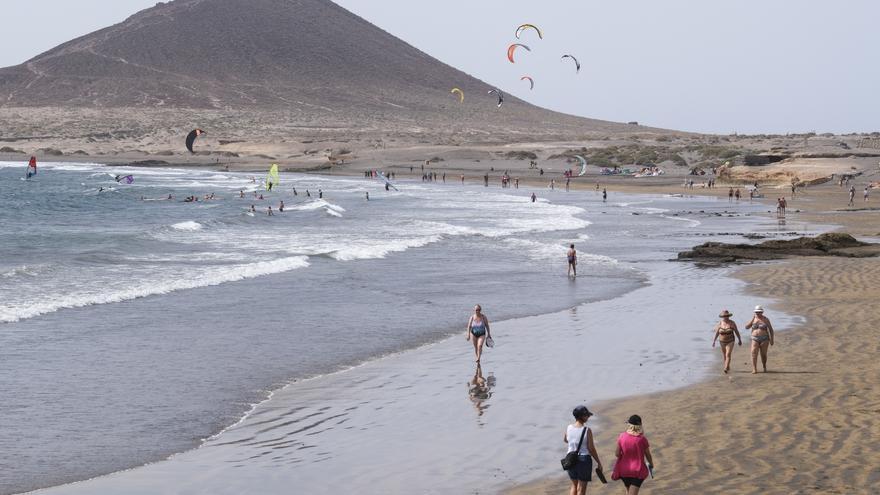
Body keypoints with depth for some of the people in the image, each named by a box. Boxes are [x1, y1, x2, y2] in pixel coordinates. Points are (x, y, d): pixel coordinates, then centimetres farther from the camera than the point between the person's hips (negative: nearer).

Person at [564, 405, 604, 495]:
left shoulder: (568, 428, -3)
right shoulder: (587, 430, -16)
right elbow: (591, 449, -13)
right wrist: (599, 463, -1)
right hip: (584, 459, -4)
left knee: (574, 485, 22)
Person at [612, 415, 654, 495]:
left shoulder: (622, 436, -10)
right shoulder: (642, 439, -14)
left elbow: (617, 454, -6)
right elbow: (648, 455, -2)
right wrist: (651, 464, 19)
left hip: (624, 469, 3)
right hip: (637, 470, -3)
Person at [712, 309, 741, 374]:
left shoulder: (732, 323, -12)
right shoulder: (720, 324, -7)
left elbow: (737, 331, -4)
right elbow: (716, 333, -2)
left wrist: (740, 340, 0)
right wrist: (713, 341, -7)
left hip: (730, 341, -3)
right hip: (722, 342, 3)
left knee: (728, 355, -17)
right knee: (725, 356, 14)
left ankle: (726, 369, -26)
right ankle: (728, 367, 34)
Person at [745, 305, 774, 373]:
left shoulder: (765, 319, -4)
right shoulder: (753, 319, 4)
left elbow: (771, 329, -1)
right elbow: (746, 327, -4)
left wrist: (771, 340, -6)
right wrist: (752, 319, -11)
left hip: (764, 339, -2)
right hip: (755, 339, 2)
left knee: (763, 355, 3)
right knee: (754, 354, -14)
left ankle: (764, 367, 30)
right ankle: (754, 370, -17)